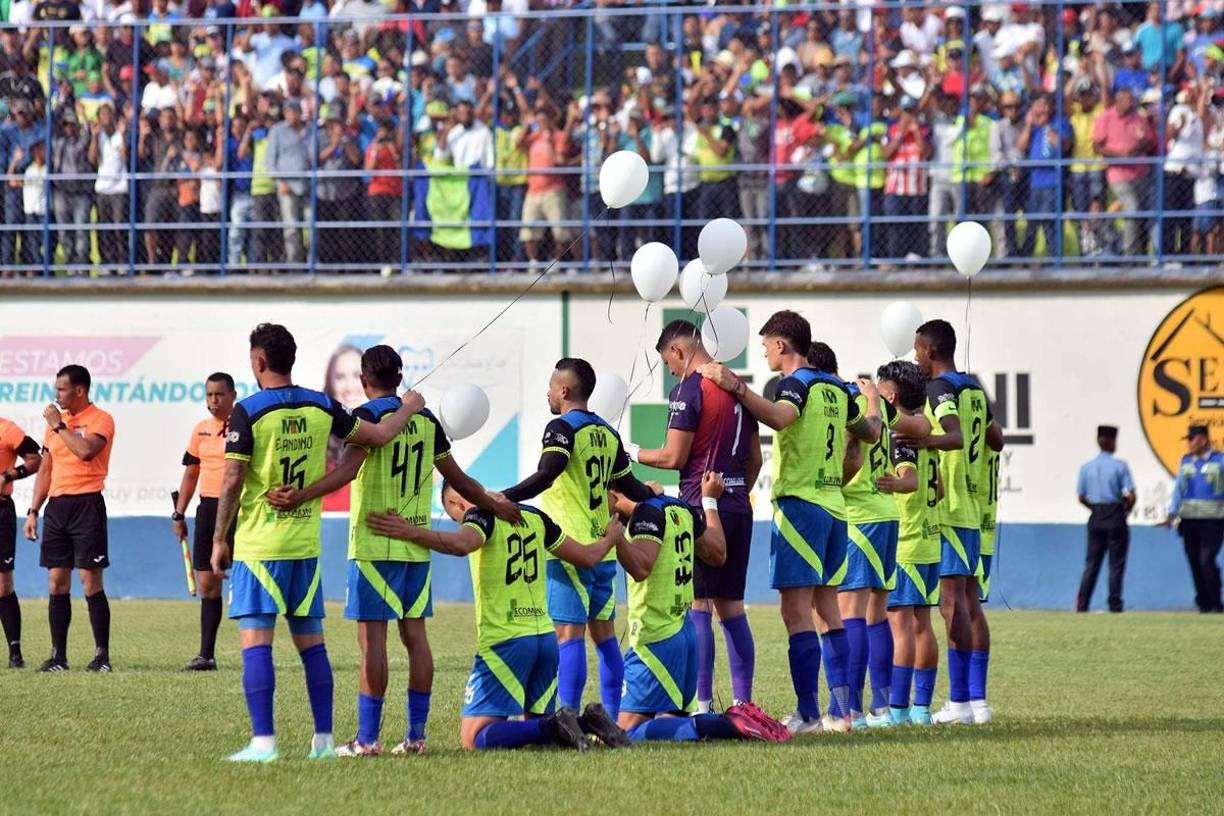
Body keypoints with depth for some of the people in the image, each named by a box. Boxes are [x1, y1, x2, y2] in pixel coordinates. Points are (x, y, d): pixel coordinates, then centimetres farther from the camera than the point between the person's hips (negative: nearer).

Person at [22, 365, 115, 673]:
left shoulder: (100, 420, -5)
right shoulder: (56, 421, 17)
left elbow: (85, 451, -24)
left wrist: (59, 426, -13)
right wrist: (33, 511, 15)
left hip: (87, 504, -7)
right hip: (57, 506, 7)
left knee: (90, 581, -8)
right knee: (57, 583, 4)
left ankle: (102, 655, -5)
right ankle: (58, 656, 7)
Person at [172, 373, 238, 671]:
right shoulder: (201, 430, 13)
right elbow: (191, 473, 18)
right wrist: (179, 514, 16)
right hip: (207, 508, 6)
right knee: (207, 583, 7)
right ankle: (206, 654, 11)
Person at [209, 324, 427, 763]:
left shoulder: (248, 412, -10)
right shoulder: (321, 406, 5)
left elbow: (232, 480, -12)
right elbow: (378, 435, 14)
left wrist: (219, 539, -3)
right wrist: (407, 409, 33)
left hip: (259, 545, -5)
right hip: (305, 542, 5)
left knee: (255, 640, -5)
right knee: (311, 641, 12)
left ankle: (263, 740, -12)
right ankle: (323, 739, 12)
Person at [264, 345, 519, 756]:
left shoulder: (367, 415, -7)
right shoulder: (425, 420, 11)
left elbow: (348, 469, -23)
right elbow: (456, 478, 18)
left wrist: (301, 496, -34)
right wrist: (494, 506, 33)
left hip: (374, 544, -6)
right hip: (417, 542, 6)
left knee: (372, 636, -6)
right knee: (415, 633, 8)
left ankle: (367, 738, -9)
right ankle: (416, 735, 8)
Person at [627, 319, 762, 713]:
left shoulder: (688, 390, -10)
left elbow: (674, 457, -13)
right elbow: (755, 459, 18)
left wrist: (633, 452, 2)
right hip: (738, 509, 8)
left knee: (696, 603, -6)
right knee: (731, 606, 10)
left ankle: (702, 702, -10)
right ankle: (743, 702, 8)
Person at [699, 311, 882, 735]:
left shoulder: (796, 384, -9)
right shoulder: (836, 389, 15)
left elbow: (779, 417, -32)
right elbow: (870, 432, 31)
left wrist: (736, 386, -35)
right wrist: (872, 403, 52)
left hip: (800, 505, -8)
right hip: (834, 506, 8)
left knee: (797, 612, -9)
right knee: (828, 610, 12)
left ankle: (808, 714, -15)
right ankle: (840, 710, 11)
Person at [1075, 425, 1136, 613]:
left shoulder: (1087, 467, 3)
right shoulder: (1119, 466, -8)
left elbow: (1081, 497, 5)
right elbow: (1131, 495, -11)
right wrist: (1126, 509, 7)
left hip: (1096, 518, 4)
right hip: (1116, 518, -4)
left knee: (1092, 563, 8)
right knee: (1116, 563, 2)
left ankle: (1082, 604, 1)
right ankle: (1115, 604, 0)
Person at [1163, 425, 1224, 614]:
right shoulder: (1185, 461, 12)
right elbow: (1179, 489, 11)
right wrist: (1172, 515, 2)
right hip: (1189, 519, 5)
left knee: (1206, 560, -15)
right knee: (1194, 562, 5)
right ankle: (1203, 604, 14)